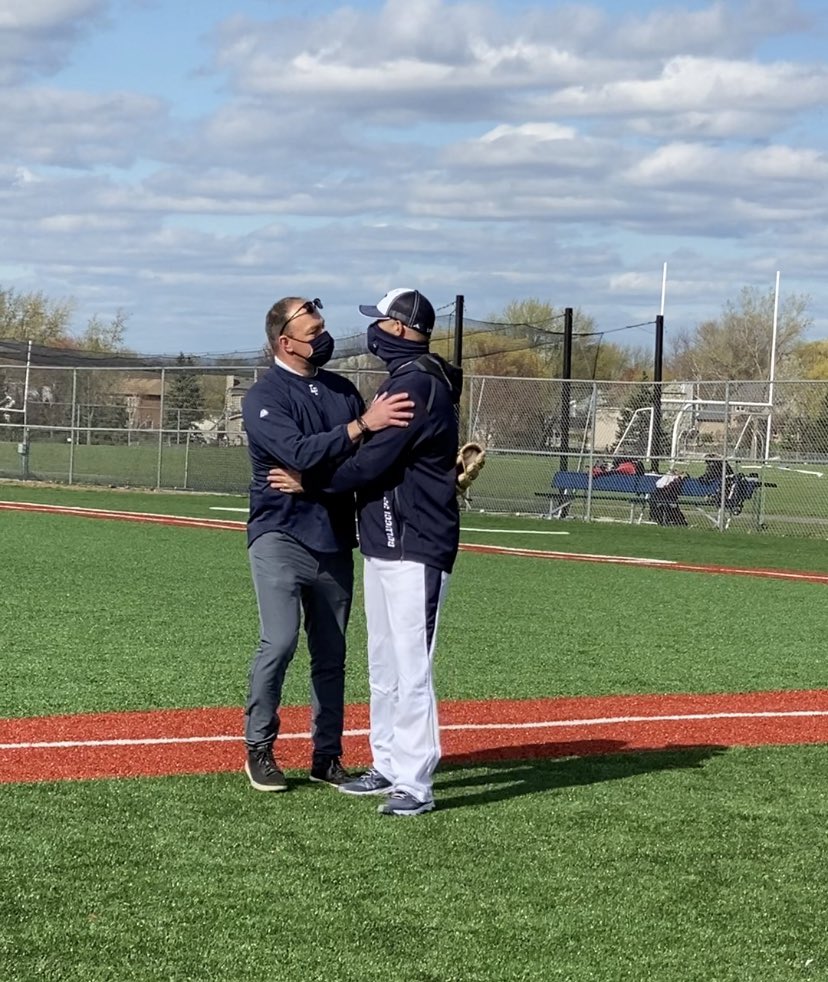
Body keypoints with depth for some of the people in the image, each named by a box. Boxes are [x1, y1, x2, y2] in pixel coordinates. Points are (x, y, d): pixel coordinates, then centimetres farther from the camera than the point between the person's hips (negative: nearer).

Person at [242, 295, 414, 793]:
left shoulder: (342, 389, 11)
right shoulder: (265, 397, -8)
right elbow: (301, 453, -23)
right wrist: (361, 425, -29)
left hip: (334, 540, 6)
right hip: (281, 536, -6)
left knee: (331, 653, 9)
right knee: (279, 643, -15)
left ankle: (328, 755, 18)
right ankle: (259, 748, 1)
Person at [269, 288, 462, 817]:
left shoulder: (418, 383, -16)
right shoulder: (403, 378, 18)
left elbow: (374, 461, -19)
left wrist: (309, 483, -9)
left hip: (415, 547, -11)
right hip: (383, 542, 11)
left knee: (411, 667, -11)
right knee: (383, 665, 16)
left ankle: (415, 785, -10)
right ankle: (389, 766, 25)